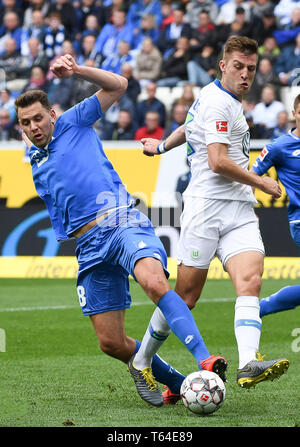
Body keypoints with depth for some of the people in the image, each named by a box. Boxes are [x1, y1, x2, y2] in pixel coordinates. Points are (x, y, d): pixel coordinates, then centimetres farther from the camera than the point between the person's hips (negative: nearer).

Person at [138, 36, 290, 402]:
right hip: (208, 204, -8)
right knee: (186, 296, -3)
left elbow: (191, 126, 41)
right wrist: (262, 183, -6)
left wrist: (163, 145, 59)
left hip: (240, 210, 8)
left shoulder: (227, 100, 21)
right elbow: (218, 162, -17)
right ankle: (141, 362, 15)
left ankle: (249, 363, -35)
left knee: (250, 281, -17)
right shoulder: (218, 101, -8)